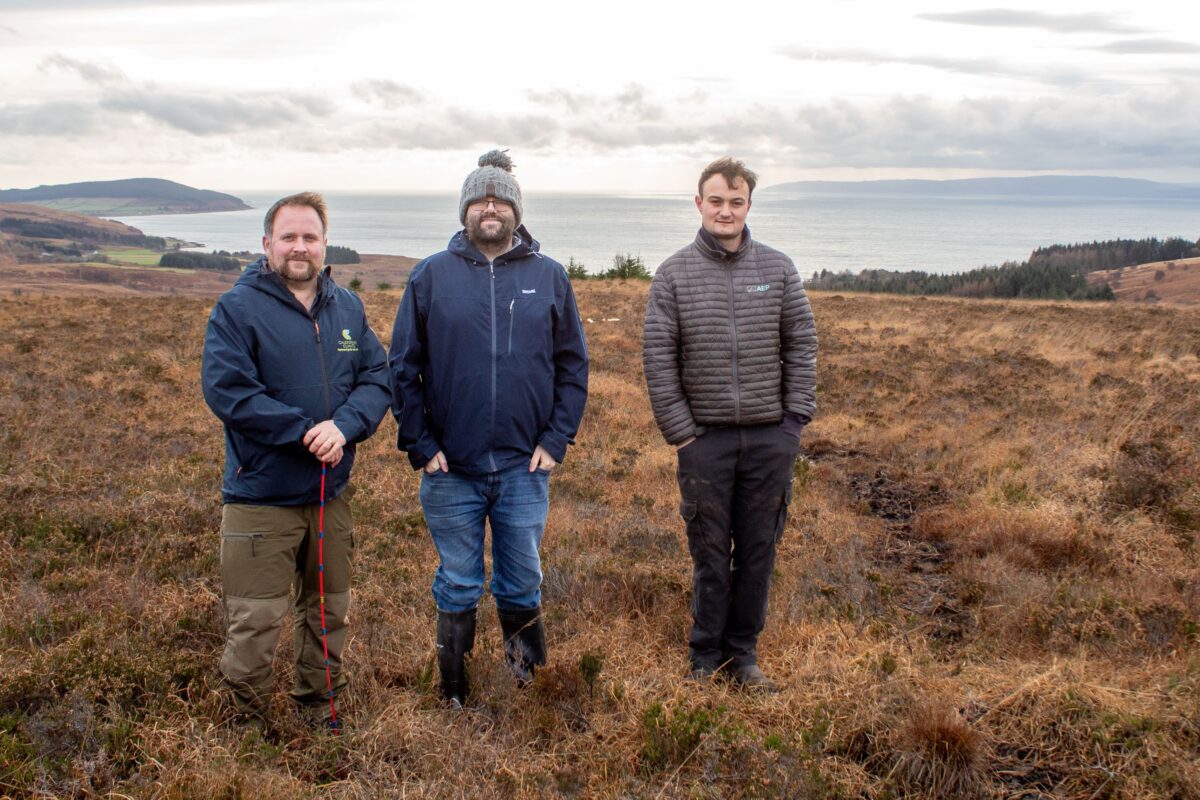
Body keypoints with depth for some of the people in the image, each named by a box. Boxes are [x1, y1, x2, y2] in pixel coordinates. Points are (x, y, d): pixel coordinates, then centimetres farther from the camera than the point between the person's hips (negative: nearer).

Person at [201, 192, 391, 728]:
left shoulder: (348, 308, 8)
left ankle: (321, 705, 37)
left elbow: (378, 377, 0)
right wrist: (304, 431, -21)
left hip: (332, 490, 5)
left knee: (329, 610, 18)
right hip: (261, 496, -5)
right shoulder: (238, 308, -8)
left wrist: (344, 425, -19)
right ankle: (248, 720, 19)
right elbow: (226, 390, -18)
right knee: (255, 620, -1)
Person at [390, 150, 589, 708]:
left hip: (525, 467, 0)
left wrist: (556, 439, -3)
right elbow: (402, 367, 2)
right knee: (457, 586, 11)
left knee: (522, 584, 10)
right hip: (450, 468, 0)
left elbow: (573, 366, 6)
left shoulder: (549, 276, 4)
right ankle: (454, 697, 26)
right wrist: (419, 444, -5)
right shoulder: (431, 276, 1)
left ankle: (525, 677, 32)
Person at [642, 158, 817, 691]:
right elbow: (658, 360, -3)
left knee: (758, 552, 10)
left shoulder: (778, 269, 4)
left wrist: (796, 419, -2)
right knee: (711, 556, 6)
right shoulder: (674, 274, -1)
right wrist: (680, 433, -7)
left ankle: (743, 652, 25)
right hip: (706, 438, -2)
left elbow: (802, 346, 6)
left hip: (770, 438, 2)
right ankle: (706, 658, 21)